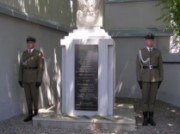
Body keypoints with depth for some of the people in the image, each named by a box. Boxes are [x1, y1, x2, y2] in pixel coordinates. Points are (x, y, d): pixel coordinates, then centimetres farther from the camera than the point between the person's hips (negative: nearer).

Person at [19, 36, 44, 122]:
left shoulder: (39, 54, -7)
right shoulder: (24, 53, 10)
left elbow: (41, 67, -11)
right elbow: (21, 66, 10)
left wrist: (39, 80, -17)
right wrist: (20, 79, 5)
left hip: (34, 77, -5)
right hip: (25, 78, 5)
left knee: (35, 96, 1)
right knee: (28, 96, 7)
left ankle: (36, 113, 19)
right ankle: (30, 115, 16)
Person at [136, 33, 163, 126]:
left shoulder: (158, 52, 5)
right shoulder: (141, 52, 0)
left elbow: (160, 66, 6)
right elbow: (138, 66, -1)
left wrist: (160, 79, 1)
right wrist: (139, 80, -7)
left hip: (155, 78, 2)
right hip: (145, 78, -1)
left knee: (153, 98, 5)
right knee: (145, 98, 0)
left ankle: (151, 118, 14)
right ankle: (145, 118, 11)